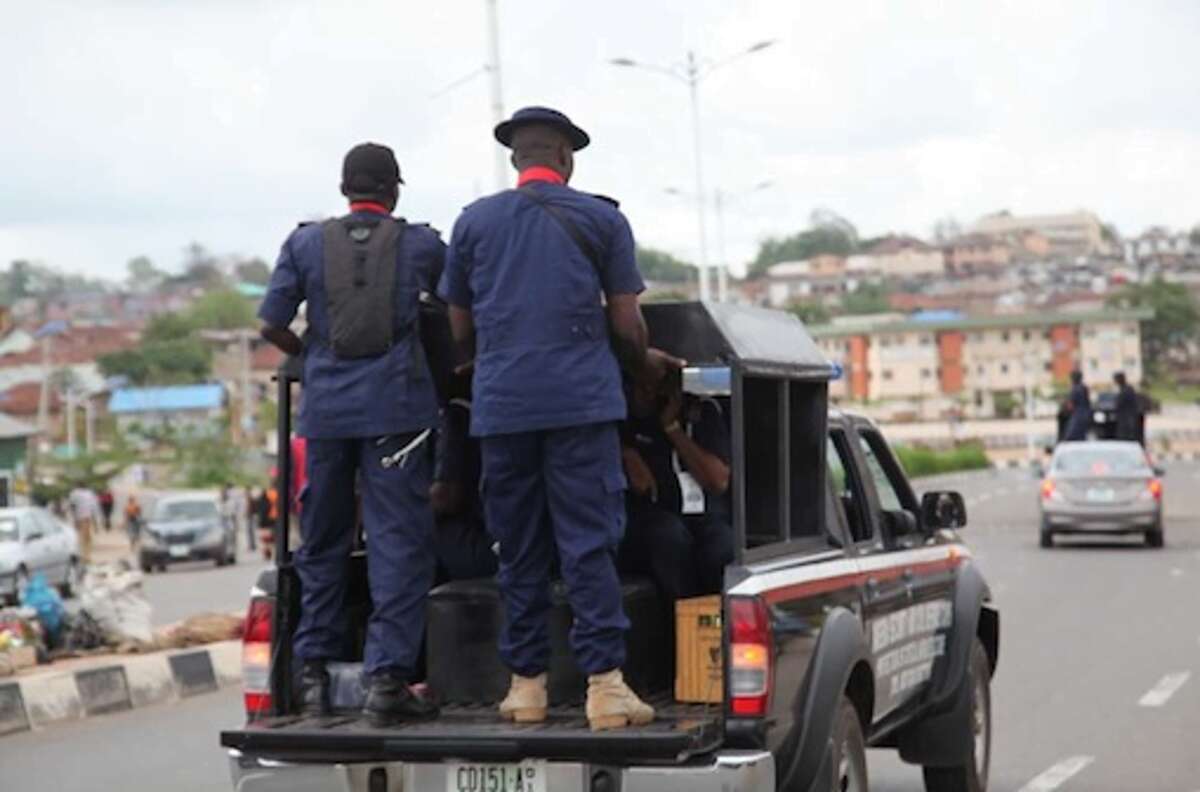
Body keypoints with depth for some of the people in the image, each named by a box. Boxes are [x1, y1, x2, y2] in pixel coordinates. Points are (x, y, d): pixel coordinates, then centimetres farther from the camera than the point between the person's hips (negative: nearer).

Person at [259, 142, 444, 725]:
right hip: (394, 405, -2)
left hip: (325, 406, 2)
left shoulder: (306, 244, 7)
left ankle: (314, 672, 19)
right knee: (398, 541, -2)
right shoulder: (420, 244, 5)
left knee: (322, 542, 14)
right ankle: (386, 676, -8)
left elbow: (271, 324, 3)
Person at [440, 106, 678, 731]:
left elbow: (459, 331, 16)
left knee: (519, 549, 8)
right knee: (590, 544, -3)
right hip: (582, 399, -2)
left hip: (500, 404, 2)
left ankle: (526, 682, 10)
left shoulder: (473, 222, 12)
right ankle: (604, 681, -10)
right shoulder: (602, 219, 6)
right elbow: (627, 327, 5)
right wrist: (646, 364, 24)